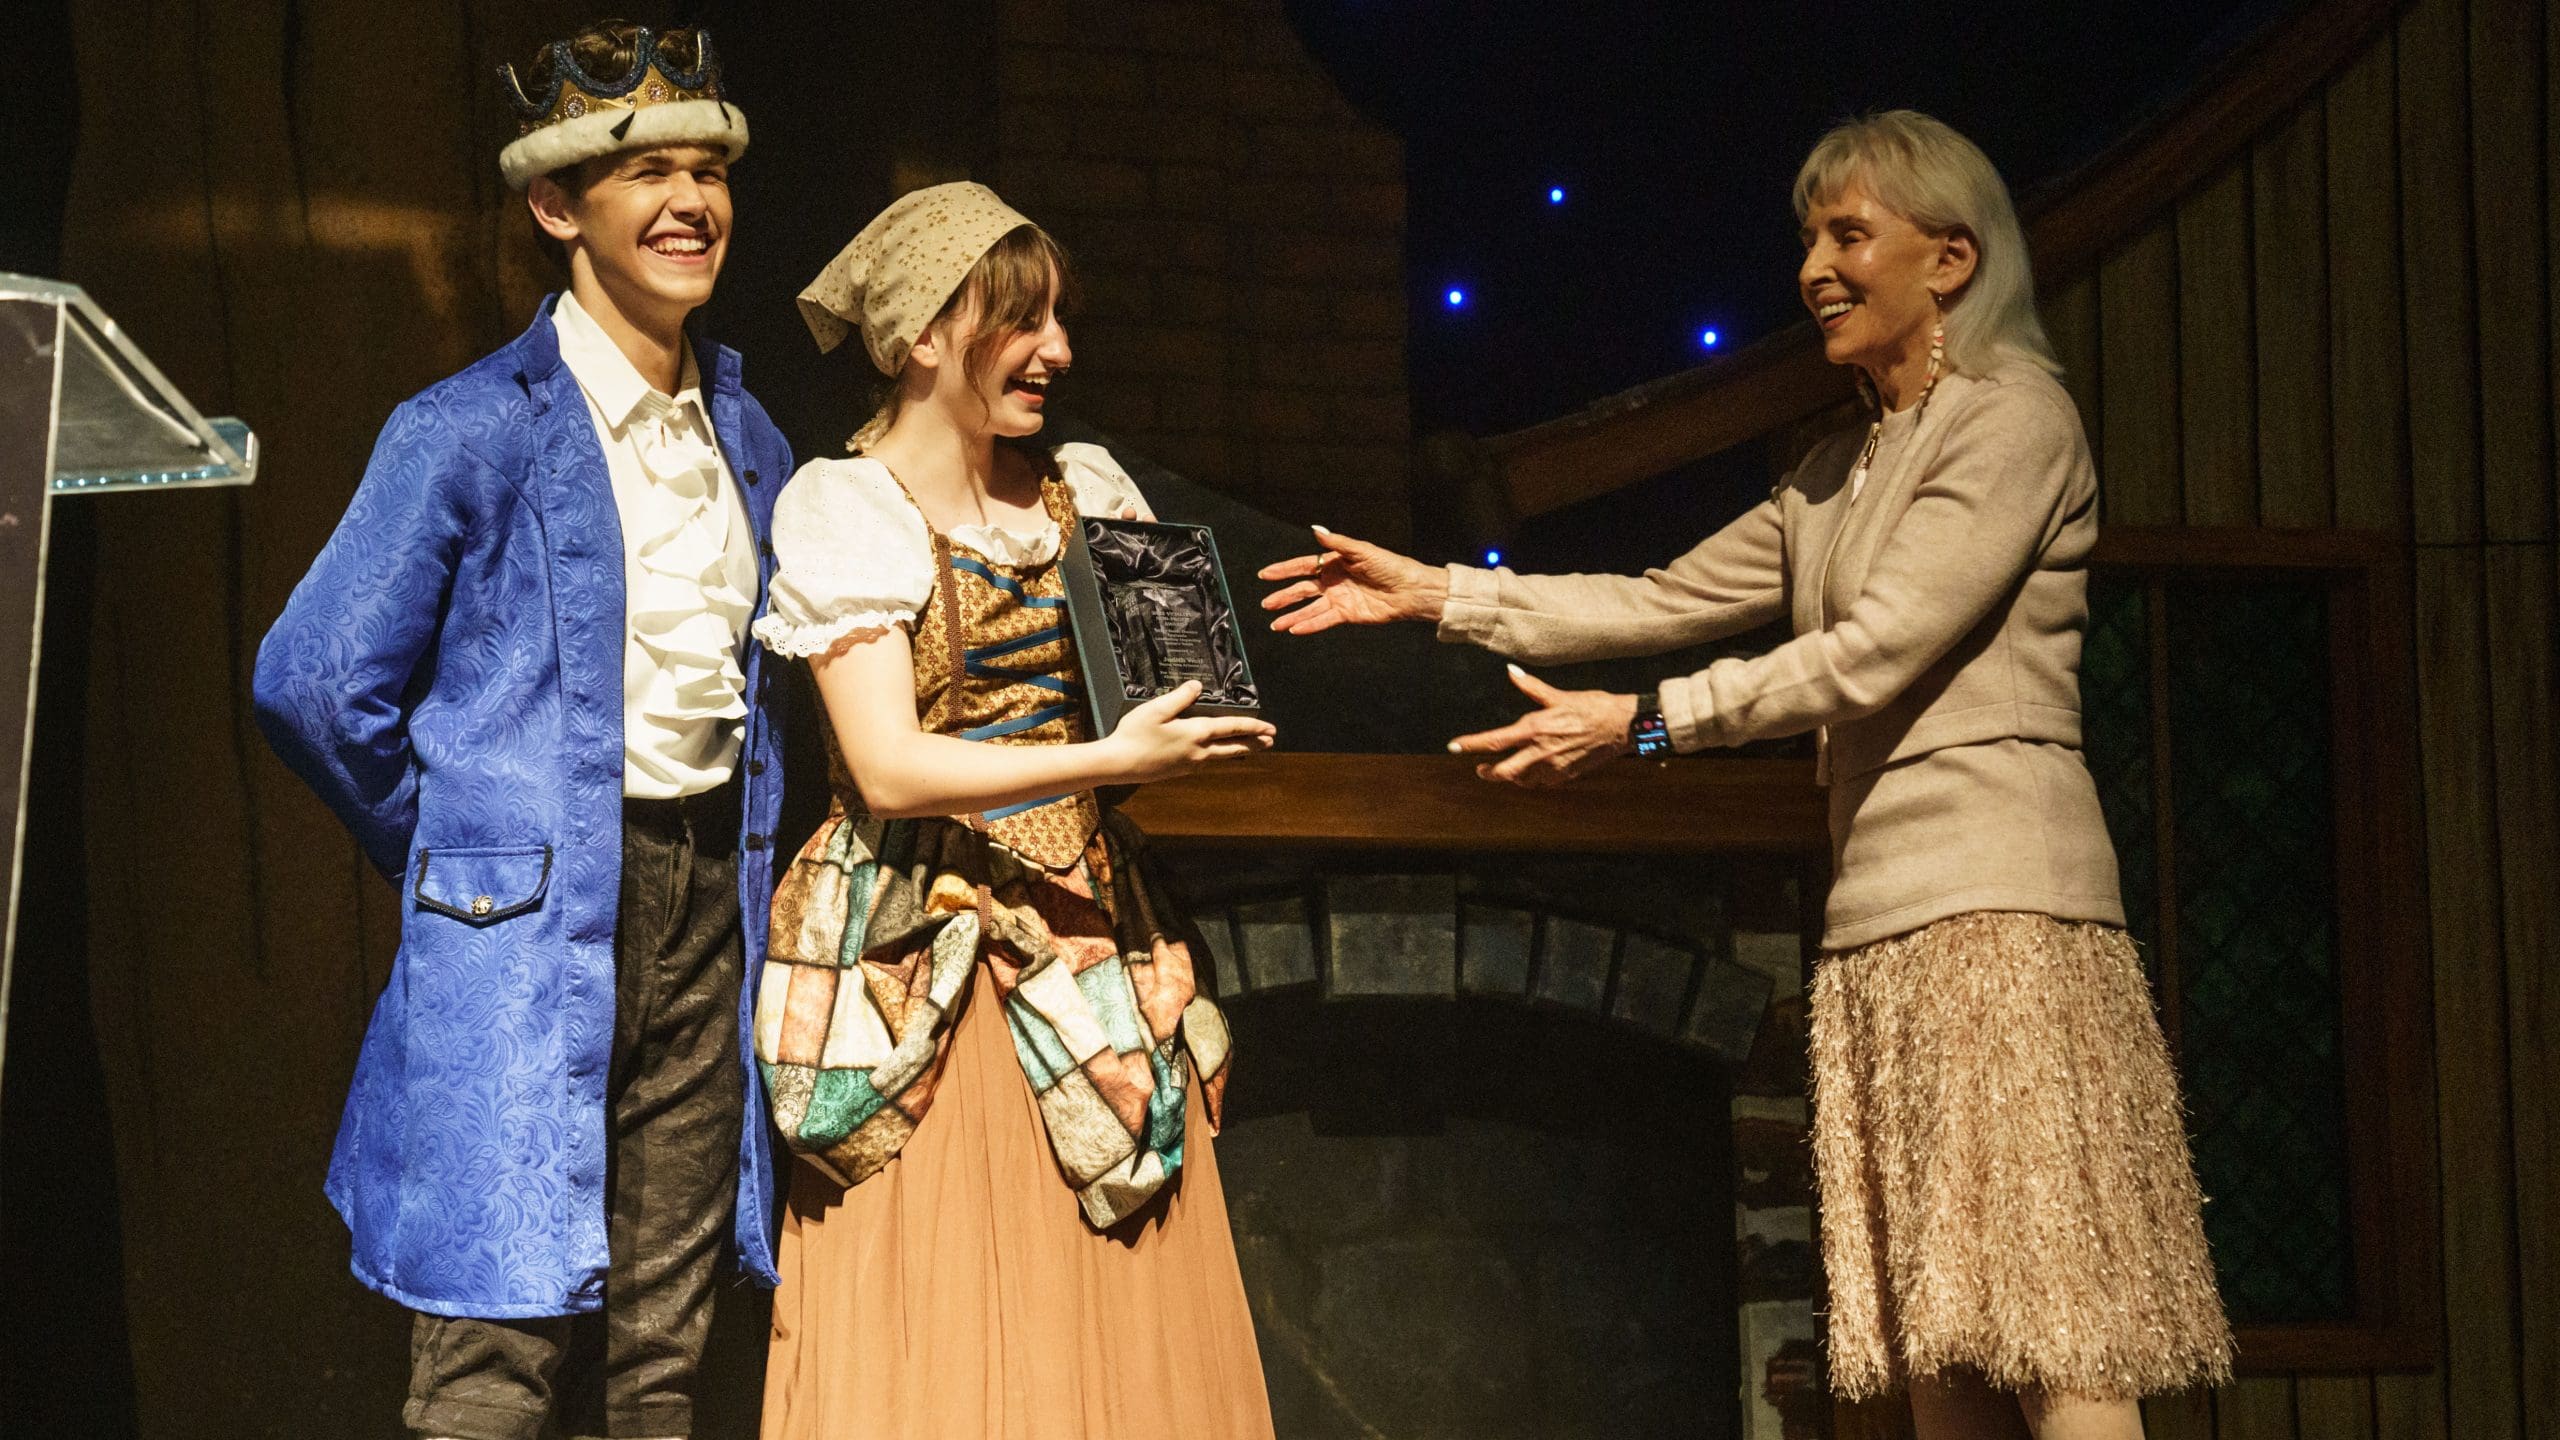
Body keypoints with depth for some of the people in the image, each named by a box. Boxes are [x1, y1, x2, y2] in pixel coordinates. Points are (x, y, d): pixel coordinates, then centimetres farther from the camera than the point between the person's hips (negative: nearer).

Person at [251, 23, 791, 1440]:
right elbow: (313, 683, -8)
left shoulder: (750, 442, 12)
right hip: (527, 931, -6)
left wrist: (723, 862, 16)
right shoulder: (469, 432, -8)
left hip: (709, 907, 6)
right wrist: (461, 851, 2)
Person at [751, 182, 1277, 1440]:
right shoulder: (847, 512, -5)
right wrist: (1111, 759, -22)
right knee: (943, 1322, -5)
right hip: (930, 944, -5)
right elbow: (889, 768, -15)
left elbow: (1145, 696, 20)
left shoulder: (1081, 490, 11)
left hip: (1091, 927, 5)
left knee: (1120, 1306, 2)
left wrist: (1196, 722, -3)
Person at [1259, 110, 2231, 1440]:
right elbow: (1666, 601, 22)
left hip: (2000, 910, -8)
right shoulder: (1841, 470, 22)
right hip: (1880, 923, 8)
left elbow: (1876, 652, -13)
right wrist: (1433, 593, 17)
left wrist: (1640, 726, -12)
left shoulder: (2014, 420, -5)